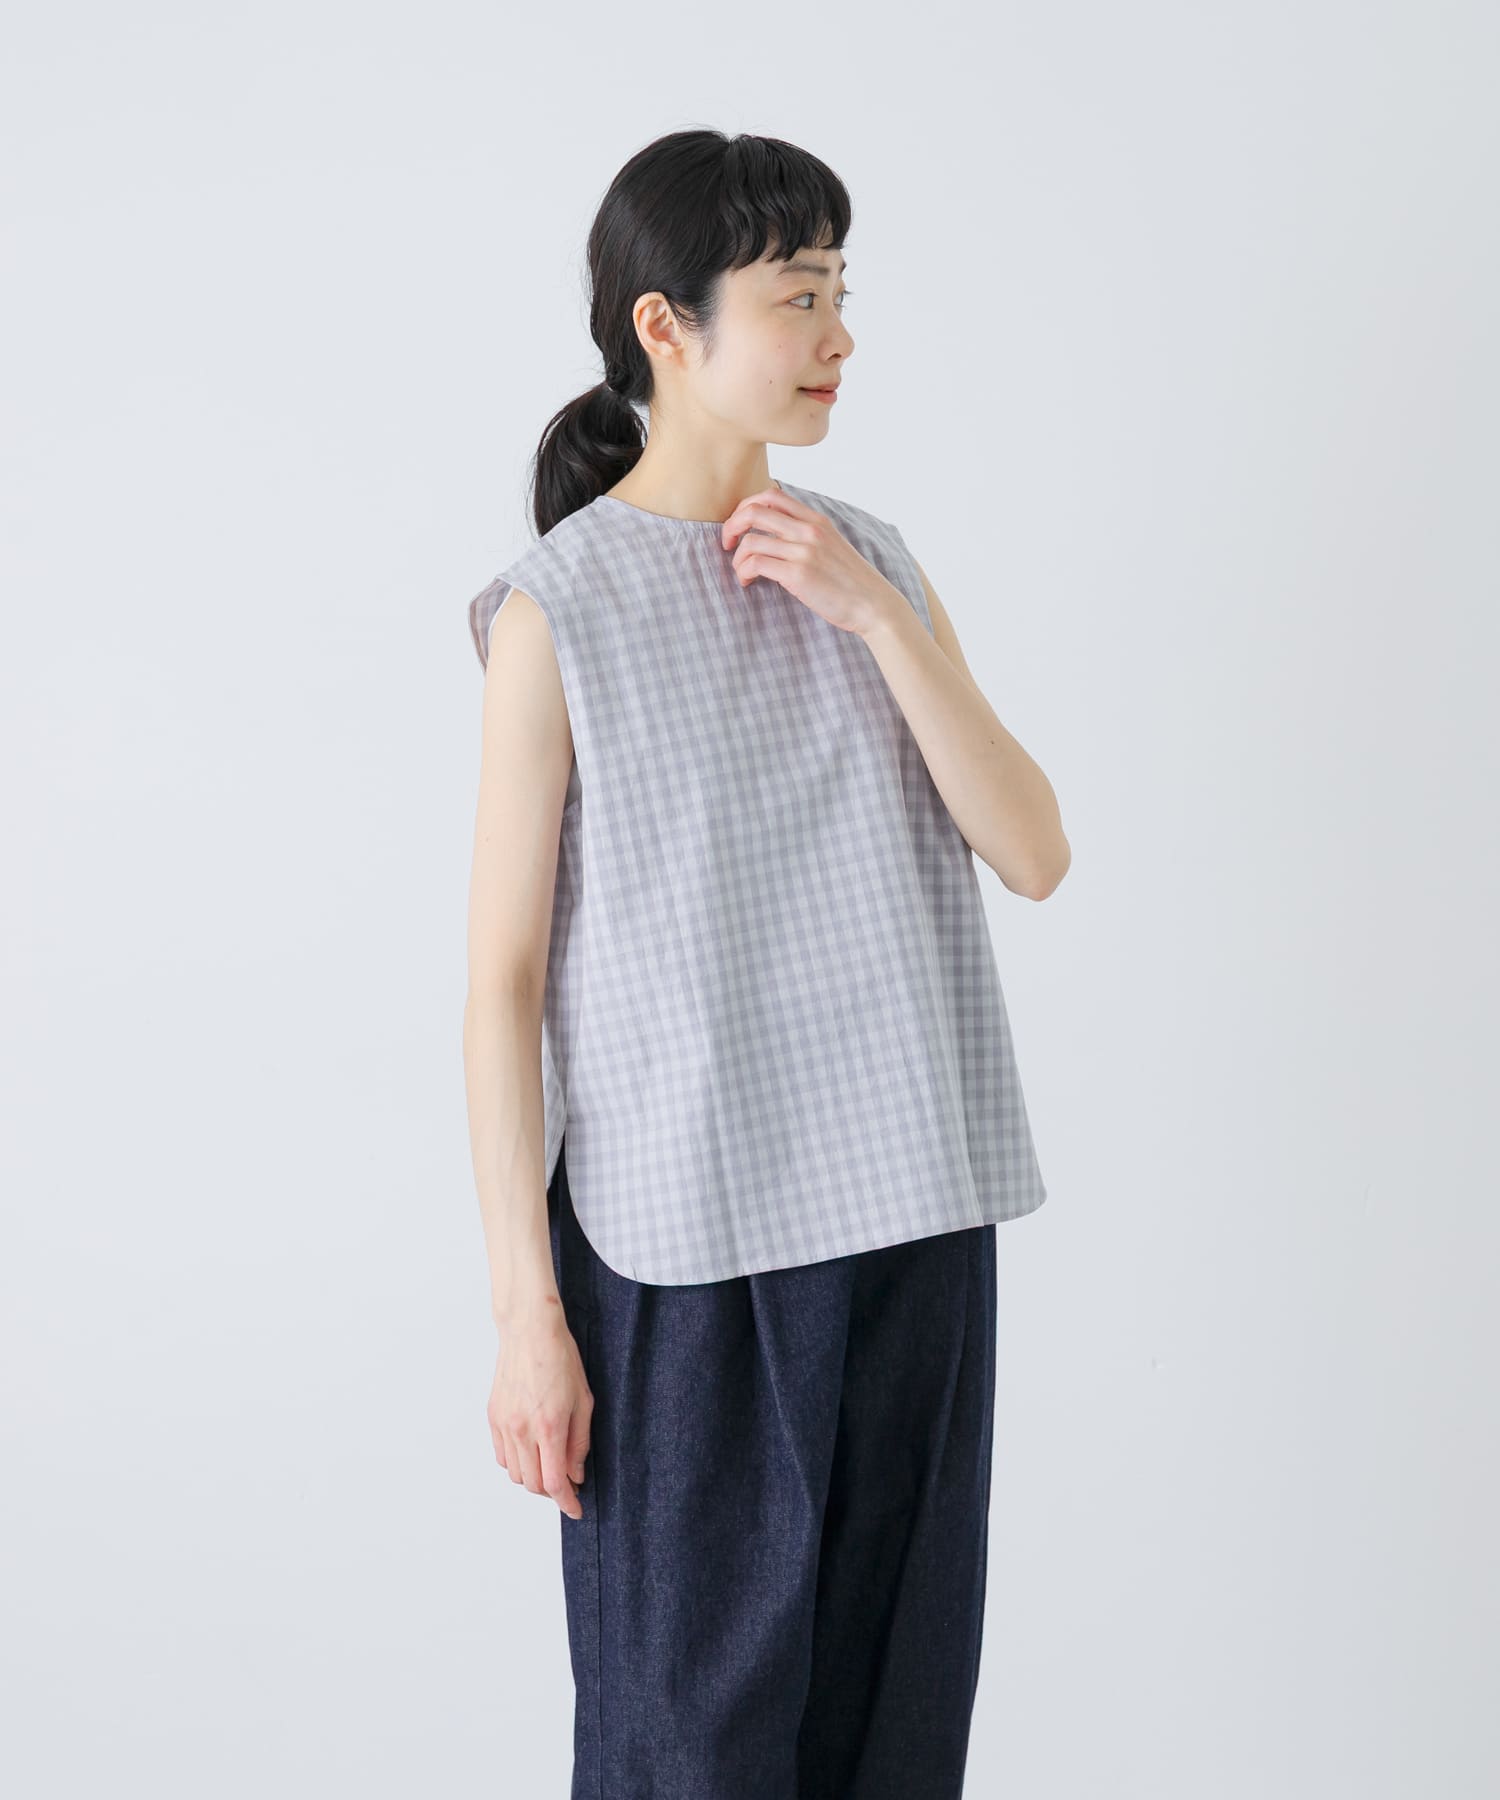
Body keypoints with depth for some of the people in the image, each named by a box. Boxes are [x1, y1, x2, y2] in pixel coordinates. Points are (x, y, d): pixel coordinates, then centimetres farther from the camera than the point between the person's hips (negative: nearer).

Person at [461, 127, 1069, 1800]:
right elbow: (504, 980, -7)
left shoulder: (869, 560, 9)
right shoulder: (562, 605, -7)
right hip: (680, 1243, -5)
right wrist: (526, 1311, -10)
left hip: (912, 1218, 5)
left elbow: (1032, 853, 0)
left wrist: (876, 616, -9)